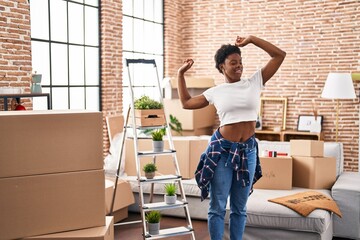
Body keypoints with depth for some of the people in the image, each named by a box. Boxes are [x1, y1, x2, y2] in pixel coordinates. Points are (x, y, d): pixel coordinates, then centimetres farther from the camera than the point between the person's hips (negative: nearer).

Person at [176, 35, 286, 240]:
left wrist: (251, 39, -2)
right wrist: (181, 74, 13)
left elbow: (280, 55, 0)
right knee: (217, 207, 4)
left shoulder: (254, 82, 2)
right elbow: (186, 102, 13)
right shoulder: (215, 92, 2)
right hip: (222, 150, -1)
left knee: (240, 208, 13)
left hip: (247, 151, 2)